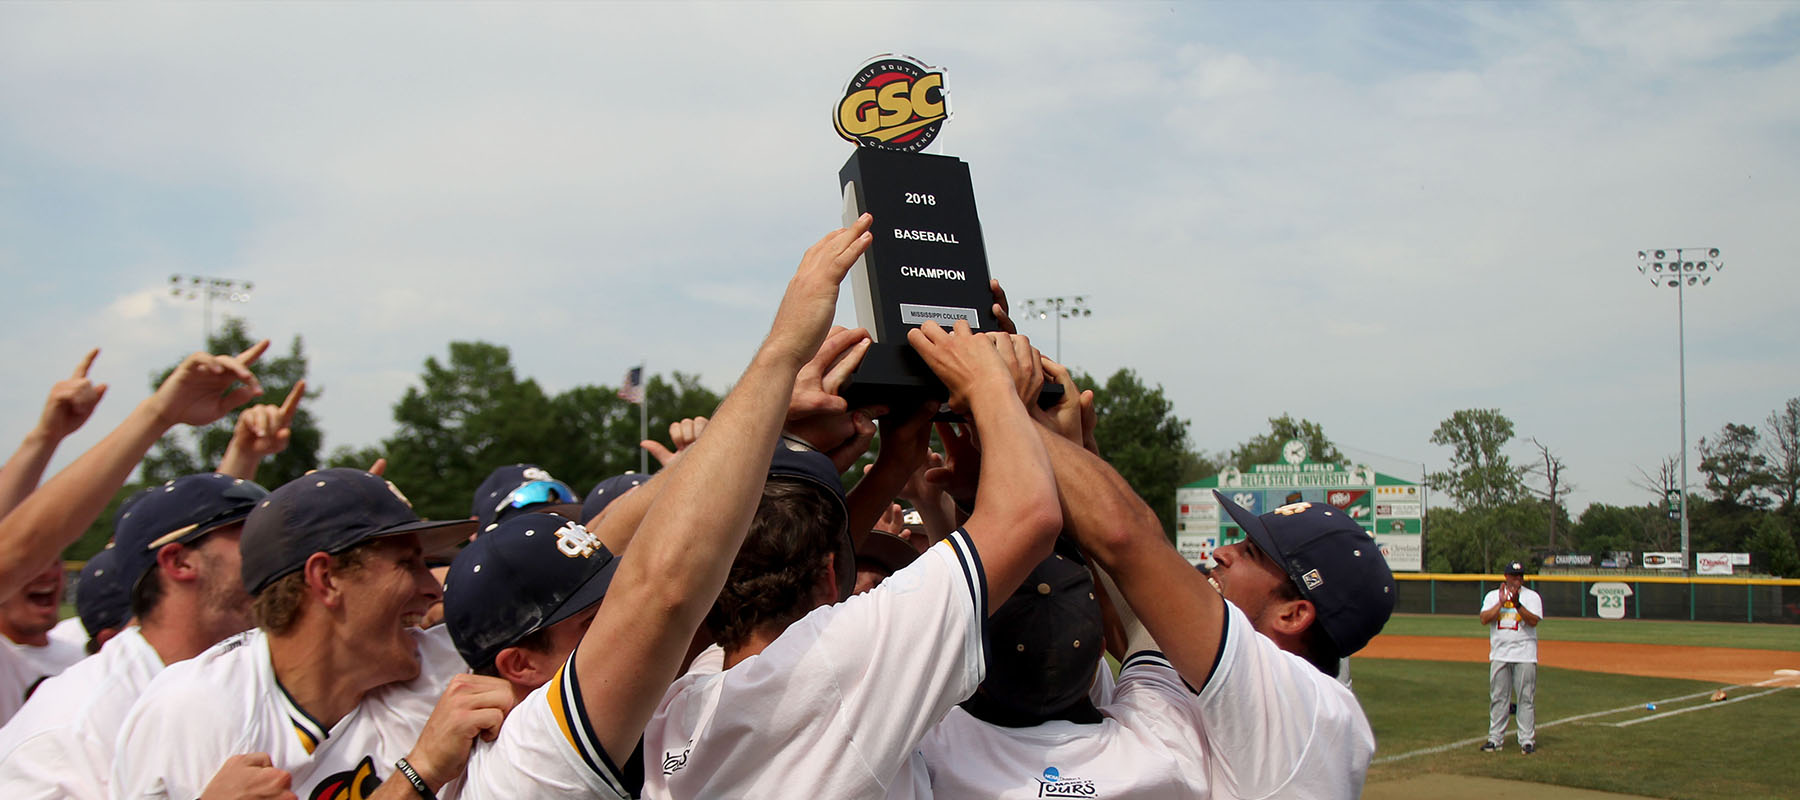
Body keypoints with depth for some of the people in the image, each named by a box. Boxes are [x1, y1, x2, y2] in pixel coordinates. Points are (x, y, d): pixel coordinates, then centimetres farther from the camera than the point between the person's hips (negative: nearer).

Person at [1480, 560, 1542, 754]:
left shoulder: (1532, 597, 4)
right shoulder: (1493, 596, 11)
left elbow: (1534, 620, -12)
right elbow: (1484, 619, -4)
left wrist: (1517, 605, -24)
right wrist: (1501, 602, -11)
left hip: (1525, 656, -2)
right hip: (1499, 655, 2)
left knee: (1526, 698, -3)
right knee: (1498, 698, 5)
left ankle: (1527, 740, 1)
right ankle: (1495, 738, 10)